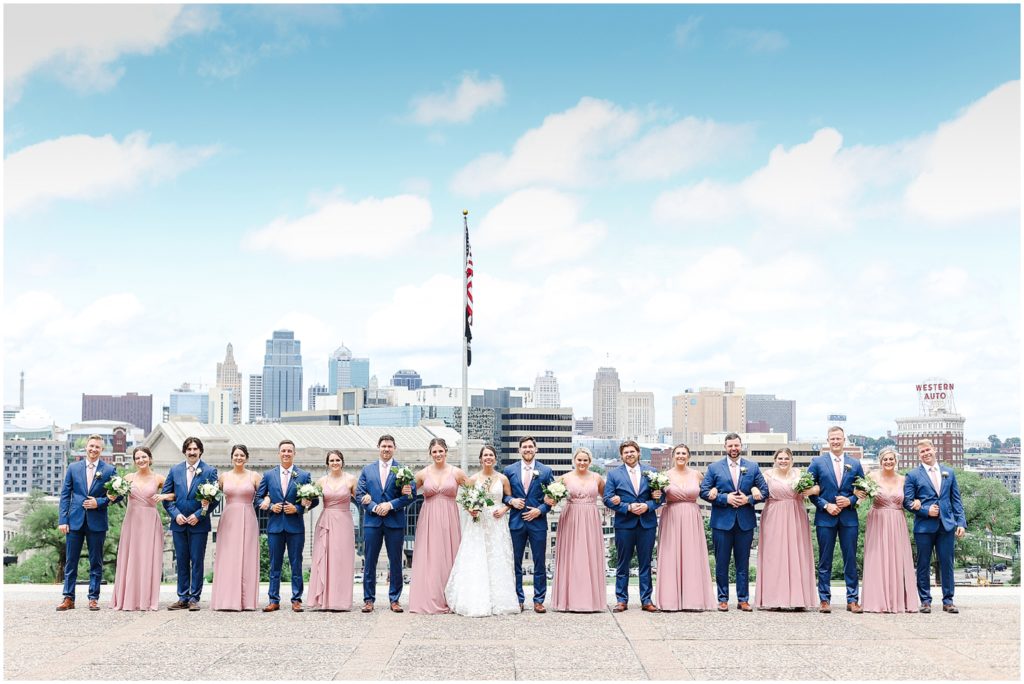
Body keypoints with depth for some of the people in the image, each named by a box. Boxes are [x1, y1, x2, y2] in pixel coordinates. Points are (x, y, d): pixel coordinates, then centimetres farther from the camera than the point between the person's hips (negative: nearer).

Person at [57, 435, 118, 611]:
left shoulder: (109, 470, 2)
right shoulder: (73, 468, 6)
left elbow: (116, 494, 3)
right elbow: (65, 495, 5)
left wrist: (99, 502, -13)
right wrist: (62, 520, -3)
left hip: (97, 522, -1)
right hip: (75, 520, 1)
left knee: (96, 563, 4)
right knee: (70, 562, 4)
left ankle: (93, 598, 10)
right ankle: (68, 598, 9)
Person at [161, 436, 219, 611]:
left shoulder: (210, 471, -2)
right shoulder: (175, 470, 7)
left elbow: (215, 498, -4)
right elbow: (166, 495, 8)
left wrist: (199, 515, -11)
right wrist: (175, 514, -5)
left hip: (199, 523, -3)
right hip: (179, 523, 3)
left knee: (197, 562, 0)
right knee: (181, 562, 7)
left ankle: (194, 598, 6)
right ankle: (183, 598, 12)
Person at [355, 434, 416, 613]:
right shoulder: (367, 470, 11)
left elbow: (412, 494, -4)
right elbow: (359, 494, 5)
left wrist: (390, 505, -13)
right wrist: (374, 508, -10)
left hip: (395, 522, -1)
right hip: (372, 521, 1)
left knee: (395, 562, 3)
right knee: (369, 562, 3)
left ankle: (395, 599, 11)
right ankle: (369, 599, 9)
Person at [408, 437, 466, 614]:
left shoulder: (456, 473, 1)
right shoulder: (423, 474, 3)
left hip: (449, 520, -1)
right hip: (428, 520, 1)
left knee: (448, 558, 1)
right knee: (427, 559, -2)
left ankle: (448, 601, 8)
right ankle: (428, 600, 2)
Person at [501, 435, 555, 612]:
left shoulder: (546, 471, 3)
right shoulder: (509, 470, 6)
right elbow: (503, 494, 10)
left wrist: (540, 510, -9)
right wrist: (511, 500, -9)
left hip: (537, 521, -1)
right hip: (516, 522, 1)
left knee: (540, 563, 2)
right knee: (515, 562, 5)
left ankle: (539, 600, 9)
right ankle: (518, 599, 13)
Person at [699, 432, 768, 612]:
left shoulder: (753, 467, 8)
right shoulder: (714, 468, 4)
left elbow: (764, 491, 6)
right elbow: (704, 491, -2)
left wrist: (748, 499, -10)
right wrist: (726, 498, -12)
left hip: (745, 522, 1)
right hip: (722, 521, -1)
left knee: (743, 563, 6)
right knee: (721, 563, 3)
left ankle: (743, 599, 11)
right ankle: (723, 599, 10)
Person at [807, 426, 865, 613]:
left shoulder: (855, 464, 9)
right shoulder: (817, 462, 3)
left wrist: (850, 501, -8)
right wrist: (825, 505, -9)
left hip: (849, 518, 2)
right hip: (825, 517, -2)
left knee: (851, 560, 3)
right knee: (824, 561, 2)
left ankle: (852, 600, 8)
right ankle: (824, 599, 7)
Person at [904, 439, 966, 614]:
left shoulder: (949, 472, 12)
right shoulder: (913, 475, 3)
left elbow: (956, 500, 11)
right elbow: (907, 502, 0)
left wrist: (961, 522, 3)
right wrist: (927, 511, -13)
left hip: (947, 525, 2)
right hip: (924, 526, -2)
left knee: (947, 563, 3)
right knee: (923, 565, 2)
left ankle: (948, 600, 10)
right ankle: (925, 601, 10)